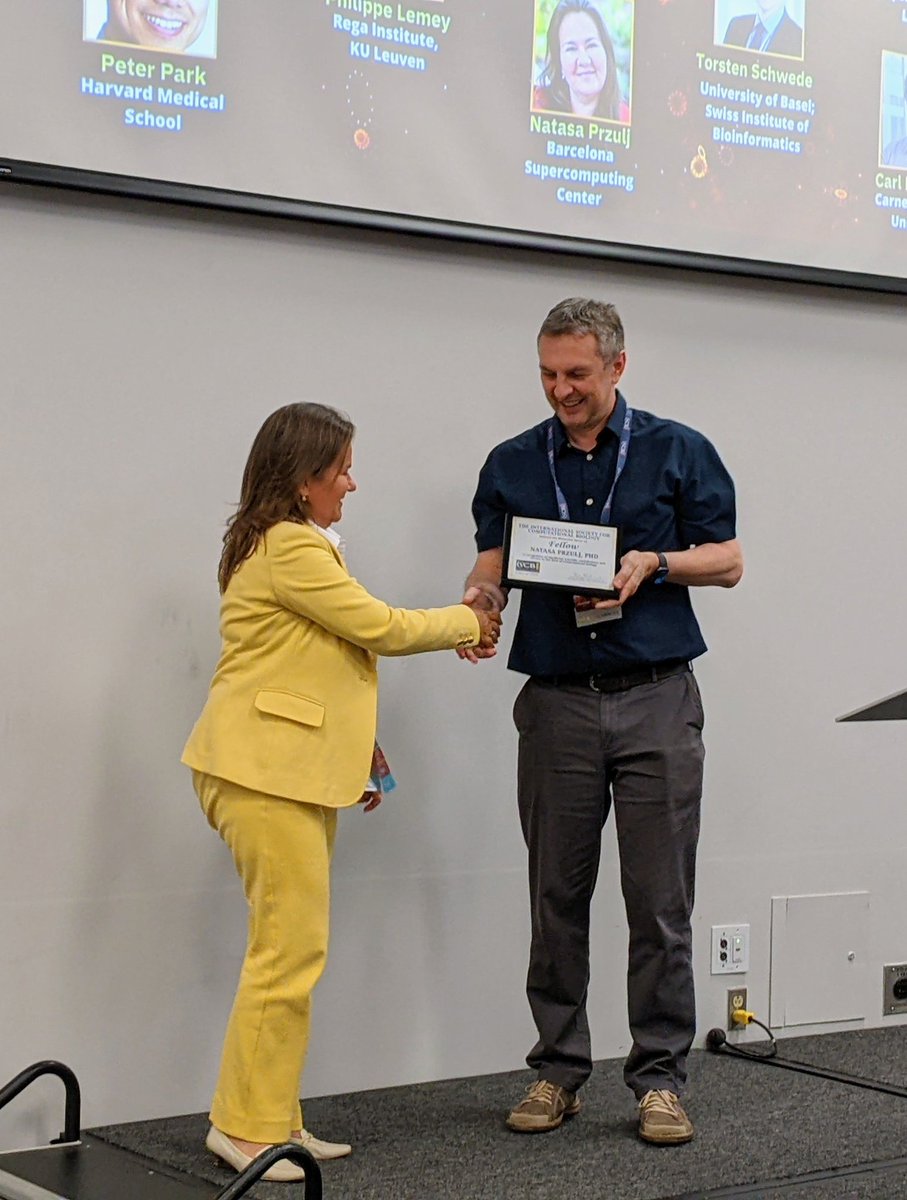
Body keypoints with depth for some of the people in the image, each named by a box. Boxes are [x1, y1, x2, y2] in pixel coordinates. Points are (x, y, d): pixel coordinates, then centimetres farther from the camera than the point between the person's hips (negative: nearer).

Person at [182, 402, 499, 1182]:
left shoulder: (301, 547, 21)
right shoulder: (288, 548, -13)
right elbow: (380, 627, -11)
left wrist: (357, 752, 19)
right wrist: (467, 625, 5)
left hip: (297, 770, 10)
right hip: (266, 771, -10)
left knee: (293, 950, 9)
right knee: (291, 948, -9)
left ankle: (275, 1119, 13)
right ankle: (247, 1127, -2)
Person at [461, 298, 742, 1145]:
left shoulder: (678, 452, 4)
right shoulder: (512, 465, 10)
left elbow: (727, 560, 6)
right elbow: (493, 566, 6)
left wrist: (654, 562, -13)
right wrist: (477, 599, -17)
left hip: (656, 700, -2)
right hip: (557, 703, 2)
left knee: (660, 902, -1)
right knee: (557, 900, 6)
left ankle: (660, 1079, 9)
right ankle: (557, 1071, 18)